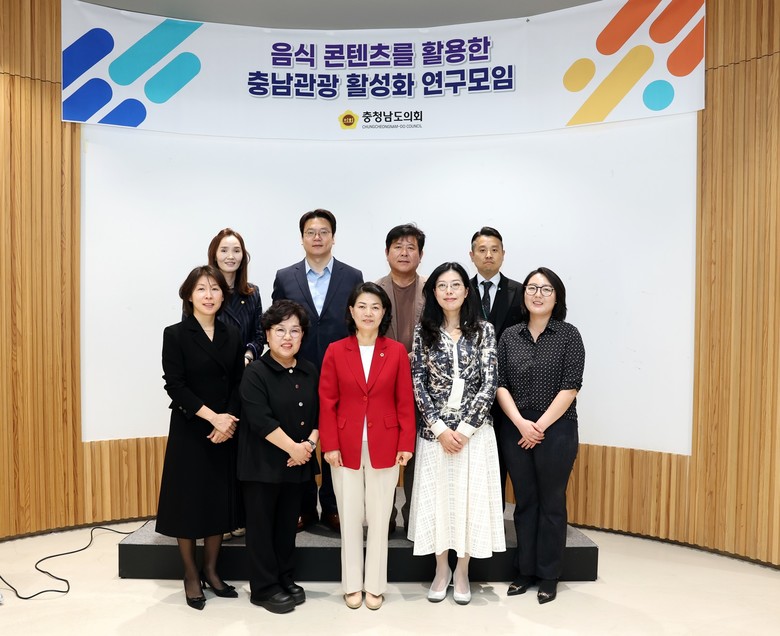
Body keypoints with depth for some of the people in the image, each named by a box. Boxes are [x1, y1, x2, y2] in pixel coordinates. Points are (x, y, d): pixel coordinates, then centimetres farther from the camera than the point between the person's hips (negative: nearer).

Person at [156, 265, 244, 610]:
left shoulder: (232, 336, 6)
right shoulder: (175, 335, -6)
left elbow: (239, 385, 2)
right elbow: (175, 386, -12)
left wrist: (229, 421, -12)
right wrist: (212, 416, -19)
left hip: (225, 432, 4)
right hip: (189, 432, -4)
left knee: (219, 500, 11)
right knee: (189, 501, 5)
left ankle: (211, 571, 27)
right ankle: (191, 576, 22)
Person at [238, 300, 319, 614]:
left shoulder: (310, 371, 5)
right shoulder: (255, 373, -12)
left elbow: (319, 413, 8)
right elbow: (260, 420, -21)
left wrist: (310, 443, -8)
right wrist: (292, 447, -19)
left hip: (297, 462, 5)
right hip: (262, 463, -5)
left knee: (288, 523, 16)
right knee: (262, 526, 6)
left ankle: (286, 579, 32)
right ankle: (264, 588, 21)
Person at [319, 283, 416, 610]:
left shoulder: (397, 351, -1)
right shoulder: (335, 351, -1)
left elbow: (405, 402, 0)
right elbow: (327, 402, -2)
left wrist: (406, 444, -5)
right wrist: (330, 445, -8)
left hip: (384, 447, 0)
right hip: (346, 447, 0)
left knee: (379, 518, 11)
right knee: (349, 518, 11)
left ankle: (375, 585, 26)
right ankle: (352, 584, 27)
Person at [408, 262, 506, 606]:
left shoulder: (483, 330, -2)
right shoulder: (423, 330, 1)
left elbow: (489, 384, -6)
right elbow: (418, 383, -2)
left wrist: (464, 428, -11)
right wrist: (440, 428, -10)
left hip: (474, 430, -1)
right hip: (434, 430, 1)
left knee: (469, 496, 6)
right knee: (436, 496, 8)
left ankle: (462, 571, 26)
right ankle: (441, 570, 28)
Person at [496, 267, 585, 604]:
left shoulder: (568, 335, -3)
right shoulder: (510, 336, 5)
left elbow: (570, 387, -9)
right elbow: (500, 384, 2)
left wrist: (541, 425, -12)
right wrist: (521, 422, -11)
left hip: (556, 430, -3)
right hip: (516, 430, 3)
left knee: (551, 503, 8)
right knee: (525, 502, 12)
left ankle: (549, 576, 23)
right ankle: (525, 571, 26)